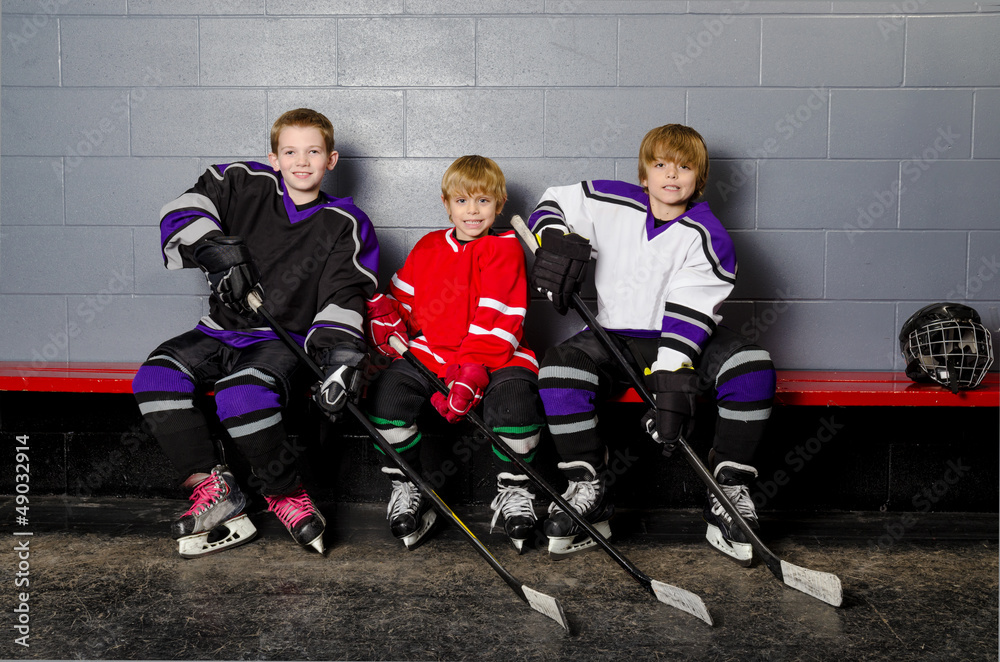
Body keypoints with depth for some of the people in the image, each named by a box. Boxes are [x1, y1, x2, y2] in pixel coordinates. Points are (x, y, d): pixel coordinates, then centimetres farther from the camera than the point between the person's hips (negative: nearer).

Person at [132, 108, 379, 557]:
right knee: (155, 378, -19)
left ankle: (285, 495, -12)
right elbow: (185, 209, -1)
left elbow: (344, 298, -8)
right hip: (222, 331, 4)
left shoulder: (343, 226, 0)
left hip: (285, 341, -4)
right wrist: (215, 249, -18)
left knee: (243, 394, -34)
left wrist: (340, 354, -25)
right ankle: (212, 488, -13)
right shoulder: (244, 186, 6)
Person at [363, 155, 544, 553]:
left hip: (492, 355, -3)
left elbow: (497, 318, -8)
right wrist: (385, 316, -2)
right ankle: (407, 488, -1)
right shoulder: (428, 247, 18)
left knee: (515, 396, -32)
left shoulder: (505, 248, 3)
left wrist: (472, 370, -20)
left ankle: (513, 492, -6)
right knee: (386, 393, -21)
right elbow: (401, 296, 24)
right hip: (429, 352, 4)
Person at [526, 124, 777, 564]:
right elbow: (553, 202, 12)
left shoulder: (707, 237, -9)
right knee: (558, 371, -27)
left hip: (686, 344, -1)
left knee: (752, 369, -28)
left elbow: (689, 314, -19)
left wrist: (672, 382, -30)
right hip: (616, 338, 1)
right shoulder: (612, 204, -1)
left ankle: (730, 494, -14)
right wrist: (555, 242, -12)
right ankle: (589, 493, -13)